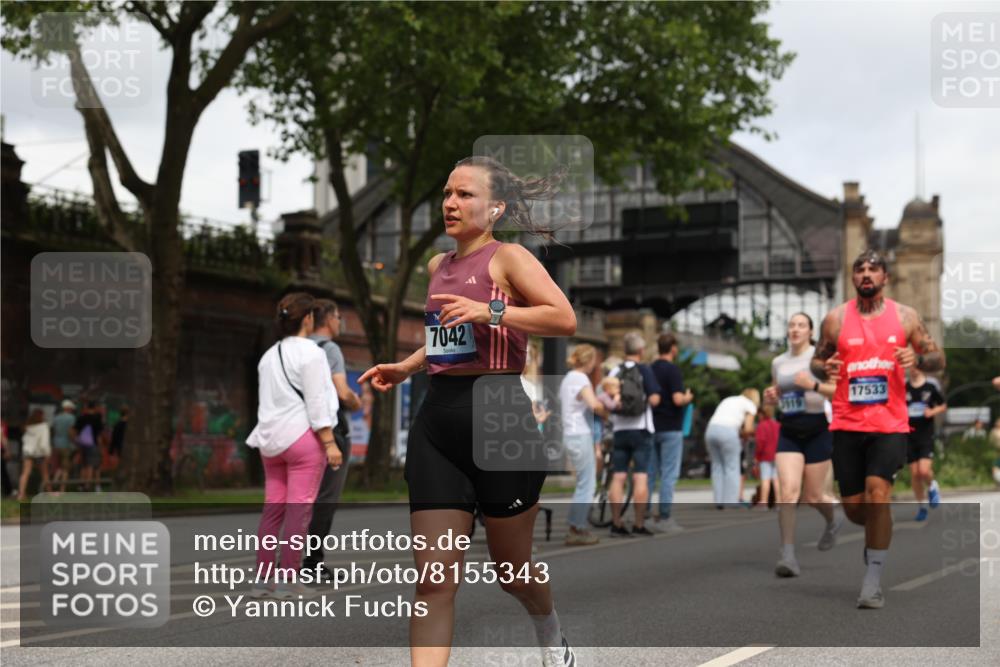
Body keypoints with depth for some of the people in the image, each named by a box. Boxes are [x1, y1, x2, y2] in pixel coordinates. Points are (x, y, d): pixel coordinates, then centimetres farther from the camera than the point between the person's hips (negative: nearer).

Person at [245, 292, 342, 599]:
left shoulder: (269, 355, 15)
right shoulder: (310, 353, -8)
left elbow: (267, 401, 13)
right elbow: (316, 401, -13)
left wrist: (268, 434, 14)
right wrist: (329, 442, -12)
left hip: (272, 437, 7)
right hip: (303, 435, -7)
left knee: (272, 508, 7)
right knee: (299, 510, -4)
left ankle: (263, 579, 7)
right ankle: (288, 580, -4)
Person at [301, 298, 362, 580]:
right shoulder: (329, 349, -11)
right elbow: (343, 393, -20)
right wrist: (357, 402, 1)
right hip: (332, 431, -8)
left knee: (313, 498, 12)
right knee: (325, 500, -6)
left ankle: (302, 557, 12)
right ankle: (313, 559, -7)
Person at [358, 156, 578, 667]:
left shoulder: (508, 257, -4)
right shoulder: (439, 265, 16)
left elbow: (565, 319, -17)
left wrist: (491, 310, -24)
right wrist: (405, 368, 18)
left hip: (500, 418, -5)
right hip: (437, 421, 5)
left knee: (512, 569, 13)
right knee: (434, 580, -5)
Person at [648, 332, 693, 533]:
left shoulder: (649, 370, 9)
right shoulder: (672, 370, -13)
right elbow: (678, 399, -21)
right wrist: (688, 398, -1)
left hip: (652, 428, 7)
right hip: (670, 428, -7)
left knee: (650, 473, 10)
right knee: (669, 474, -4)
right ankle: (664, 518, -5)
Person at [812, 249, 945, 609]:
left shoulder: (905, 316, 4)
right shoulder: (836, 318, 5)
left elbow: (938, 359, 8)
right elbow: (816, 361, 14)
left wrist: (918, 359, -14)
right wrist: (824, 369, -10)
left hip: (890, 424, -2)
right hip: (847, 424, 2)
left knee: (877, 492, -20)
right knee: (853, 507, 4)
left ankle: (873, 580, -9)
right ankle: (879, 532, 42)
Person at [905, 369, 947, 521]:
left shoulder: (931, 385, -1)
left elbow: (943, 405, 11)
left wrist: (933, 411, -9)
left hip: (926, 435, -2)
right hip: (909, 435, 2)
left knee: (924, 470, -18)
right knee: (914, 473, 3)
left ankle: (932, 487, 16)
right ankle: (922, 506, 18)